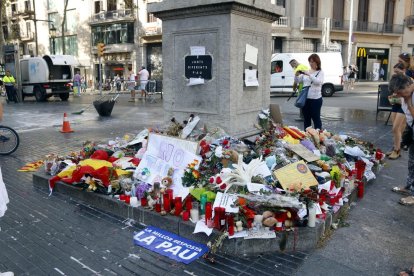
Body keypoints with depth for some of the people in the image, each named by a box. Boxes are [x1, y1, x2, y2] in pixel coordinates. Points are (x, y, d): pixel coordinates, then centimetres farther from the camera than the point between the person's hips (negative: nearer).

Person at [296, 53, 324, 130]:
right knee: (306, 118, 12)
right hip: (305, 98, 5)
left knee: (316, 118, 0)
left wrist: (309, 74, -25)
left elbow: (318, 82, -18)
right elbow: (298, 80, 11)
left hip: (315, 99, -5)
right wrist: (297, 74, -9)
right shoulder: (306, 71, 12)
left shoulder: (320, 72, 0)